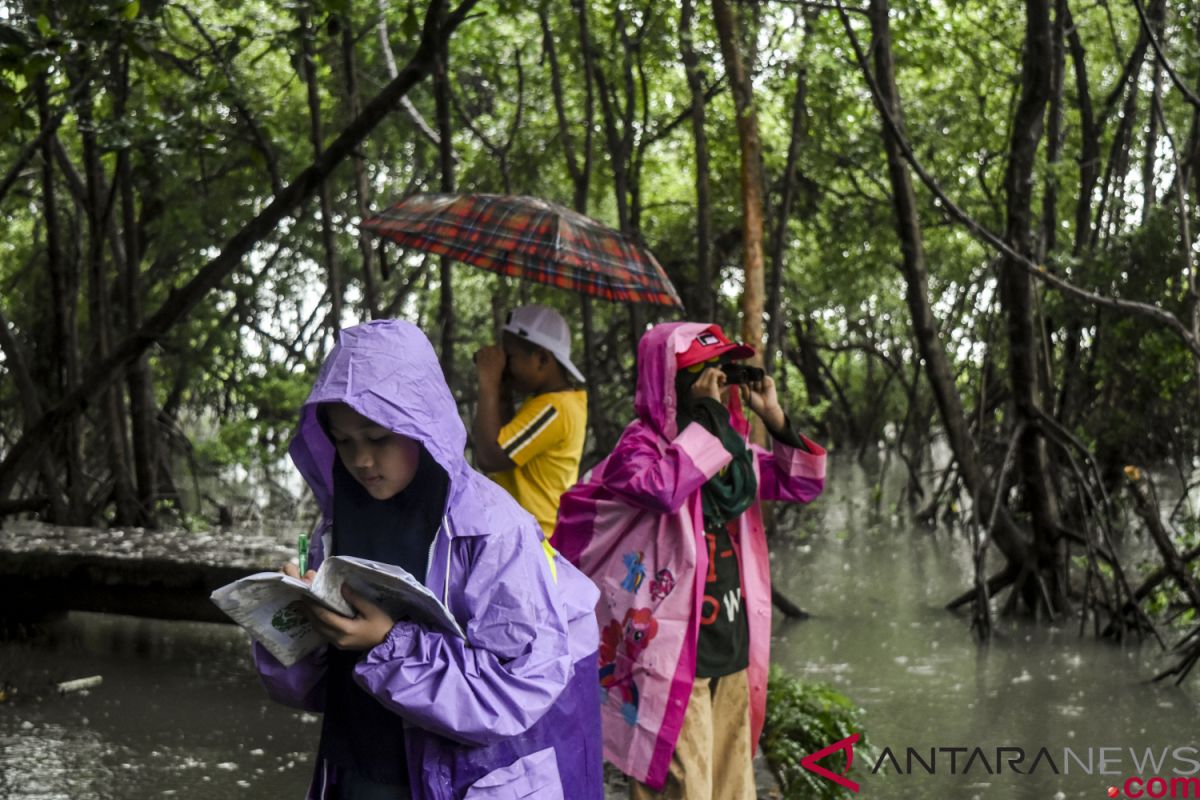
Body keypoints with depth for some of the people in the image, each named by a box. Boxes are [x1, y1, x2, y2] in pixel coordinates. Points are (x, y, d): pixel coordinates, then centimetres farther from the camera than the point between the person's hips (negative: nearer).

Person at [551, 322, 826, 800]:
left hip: (730, 649, 8)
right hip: (673, 654, -8)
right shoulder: (640, 444, -11)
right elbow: (666, 487, -33)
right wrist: (705, 417, -21)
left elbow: (804, 484, 16)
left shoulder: (728, 447, 11)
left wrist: (775, 418, 3)